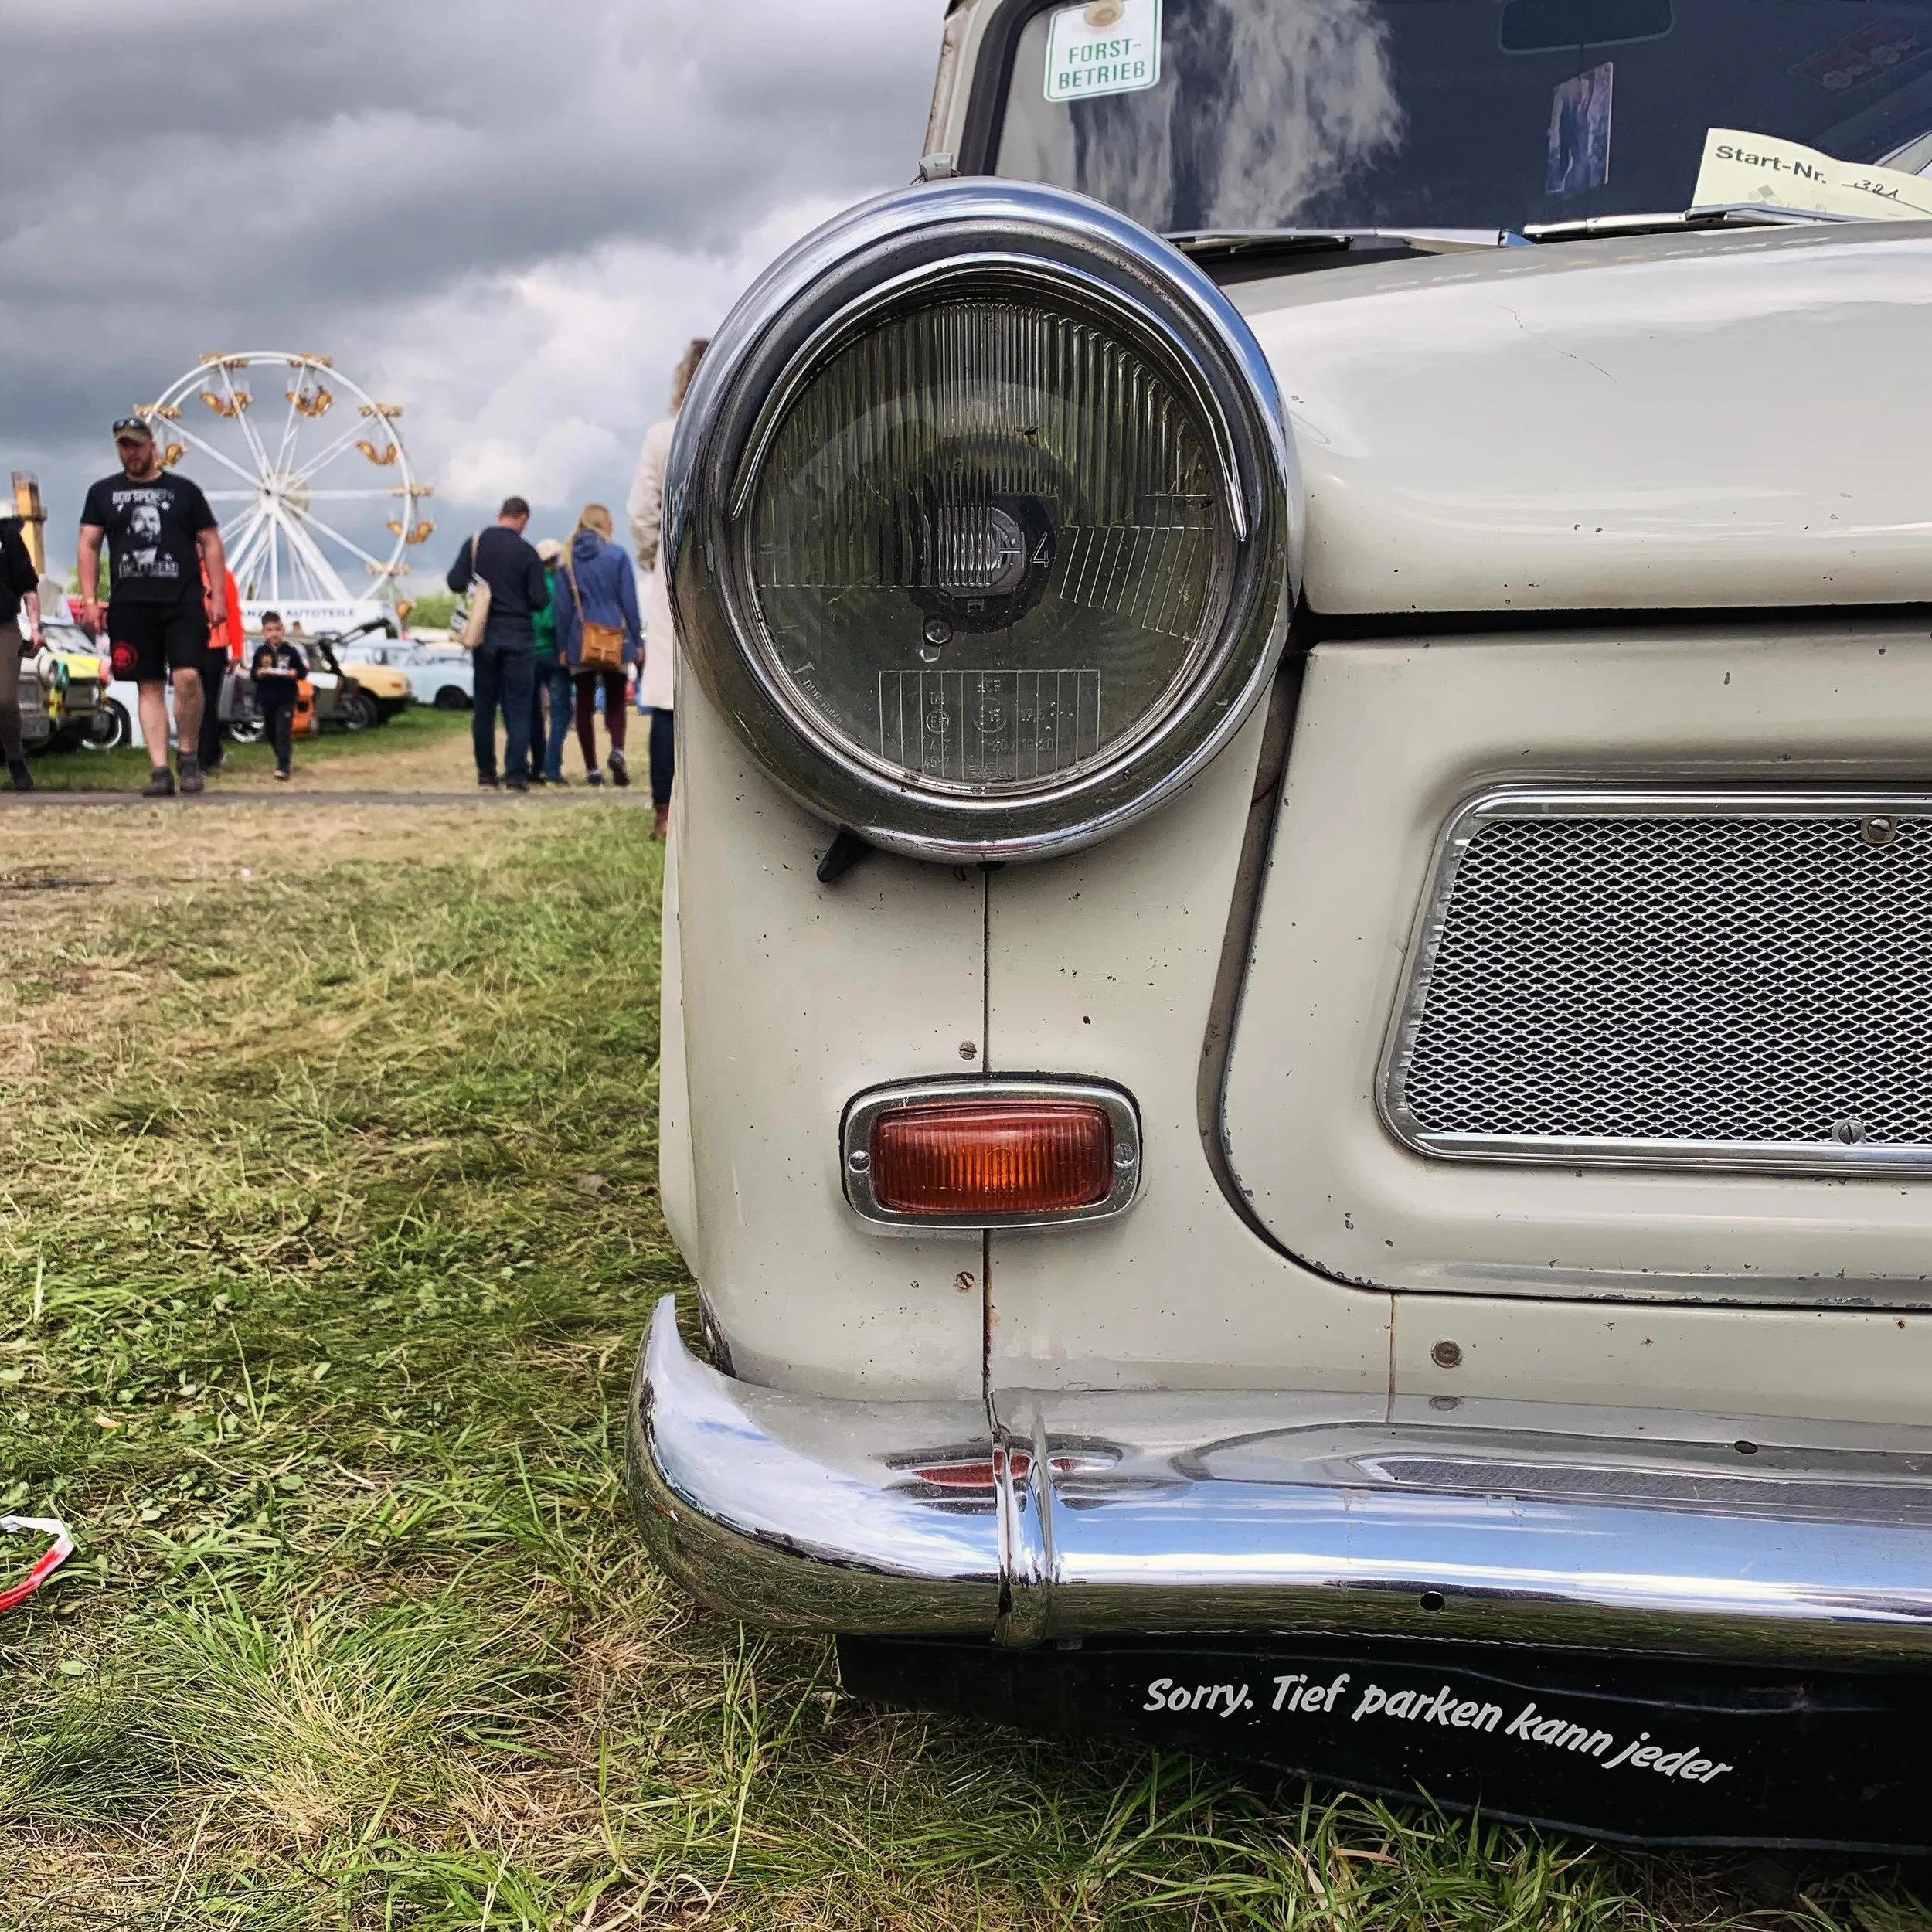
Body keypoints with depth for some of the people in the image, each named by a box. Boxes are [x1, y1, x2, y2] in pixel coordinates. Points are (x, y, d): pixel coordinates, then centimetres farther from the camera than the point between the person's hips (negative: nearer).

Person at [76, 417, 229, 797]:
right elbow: (89, 545, 11)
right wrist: (89, 600, 1)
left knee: (187, 677, -16)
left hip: (183, 601, -2)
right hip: (130, 605, 2)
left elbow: (210, 543, 9)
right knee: (150, 686, 0)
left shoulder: (184, 491, 10)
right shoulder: (103, 492, 14)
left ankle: (190, 755, 3)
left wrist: (218, 596, -1)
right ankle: (159, 769, 0)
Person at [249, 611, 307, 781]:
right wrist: (258, 673, -17)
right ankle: (286, 760, 34)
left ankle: (283, 767, -14)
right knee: (272, 733, 14)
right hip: (266, 699, 4)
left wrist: (295, 673, -22)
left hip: (286, 698, -4)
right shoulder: (261, 651, 2)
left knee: (283, 733, -11)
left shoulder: (290, 650, -4)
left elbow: (303, 671, -1)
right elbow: (252, 674, 5)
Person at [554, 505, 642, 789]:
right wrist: (637, 639, 1)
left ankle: (592, 769, 5)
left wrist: (562, 645, 6)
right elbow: (629, 601, -4)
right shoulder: (617, 554, -3)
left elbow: (562, 606, 3)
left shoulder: (568, 559, 5)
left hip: (580, 641, 2)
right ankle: (617, 751, -15)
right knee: (615, 701, 10)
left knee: (585, 704, 8)